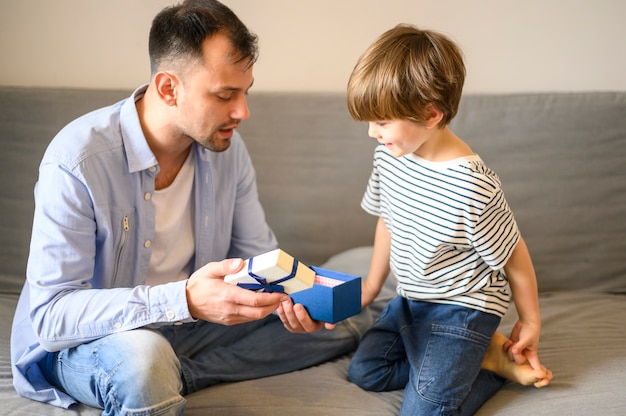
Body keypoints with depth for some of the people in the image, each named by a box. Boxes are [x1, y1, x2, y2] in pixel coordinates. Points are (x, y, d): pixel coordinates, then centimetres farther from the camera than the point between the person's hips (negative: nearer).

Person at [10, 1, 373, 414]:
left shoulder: (227, 147, -6)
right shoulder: (77, 162, -24)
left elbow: (258, 255, 4)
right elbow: (50, 314, -27)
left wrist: (288, 294, -21)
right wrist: (182, 301, -41)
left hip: (190, 321, 7)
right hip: (82, 340, -6)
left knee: (350, 318, -5)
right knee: (144, 359, -44)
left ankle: (176, 374, -12)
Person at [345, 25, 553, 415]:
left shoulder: (472, 187, -30)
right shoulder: (389, 155, -8)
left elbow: (513, 257, -16)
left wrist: (531, 323, -3)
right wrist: (372, 286, 19)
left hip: (461, 307, -8)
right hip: (411, 298, 8)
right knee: (363, 371, 13)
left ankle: (495, 357, 9)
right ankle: (473, 354, 14)